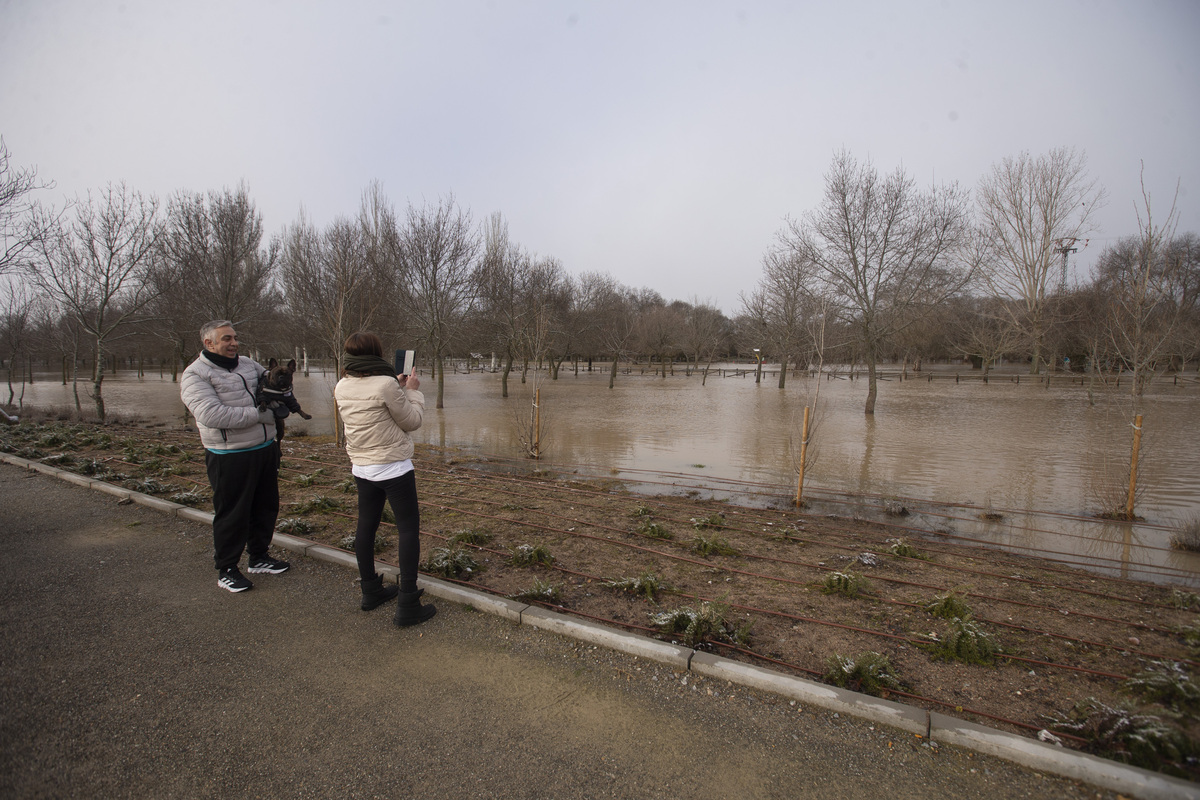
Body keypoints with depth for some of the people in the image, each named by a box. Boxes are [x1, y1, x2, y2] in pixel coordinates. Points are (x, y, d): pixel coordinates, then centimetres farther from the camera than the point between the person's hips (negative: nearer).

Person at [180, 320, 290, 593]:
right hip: (230, 457, -7)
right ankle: (226, 570, 22)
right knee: (232, 514, 4)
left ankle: (259, 557, 35)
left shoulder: (248, 364, 10)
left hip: (265, 449, 7)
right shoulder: (195, 375, -10)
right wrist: (261, 414, -20)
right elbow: (213, 415, -24)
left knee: (266, 507, 17)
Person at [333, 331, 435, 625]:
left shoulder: (342, 388, 0)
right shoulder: (385, 384, -20)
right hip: (393, 467, -7)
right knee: (409, 529, 1)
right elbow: (411, 421, -10)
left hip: (361, 467, 7)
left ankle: (371, 591, 32)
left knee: (366, 526, 17)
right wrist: (412, 391, 3)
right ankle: (408, 605, 2)